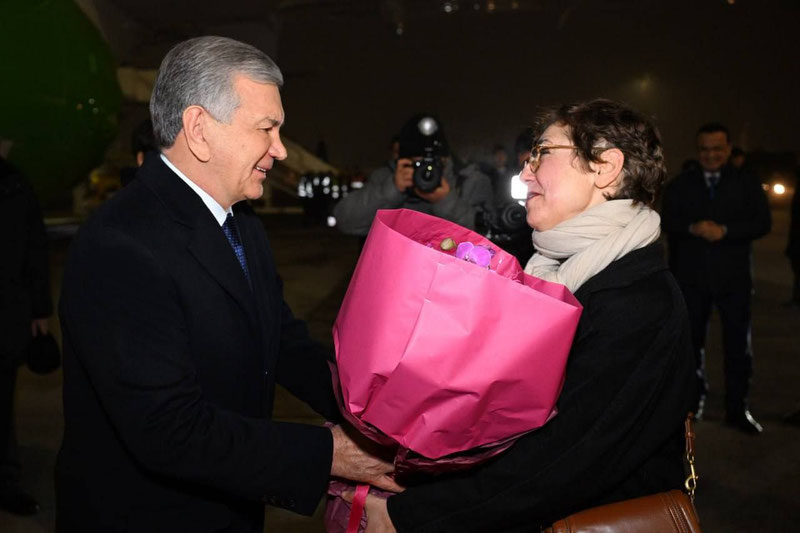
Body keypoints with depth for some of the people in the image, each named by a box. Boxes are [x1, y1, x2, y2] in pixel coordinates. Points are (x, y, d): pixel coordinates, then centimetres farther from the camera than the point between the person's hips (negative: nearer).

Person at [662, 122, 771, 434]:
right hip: (691, 276, 1)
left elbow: (762, 222, -6)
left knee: (738, 344, 3)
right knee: (692, 340, 13)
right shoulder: (681, 184, 5)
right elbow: (668, 222, -1)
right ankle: (695, 399, 30)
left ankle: (737, 409, 15)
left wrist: (725, 230, -21)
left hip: (733, 276, -1)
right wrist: (692, 228, -20)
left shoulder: (746, 183, 2)